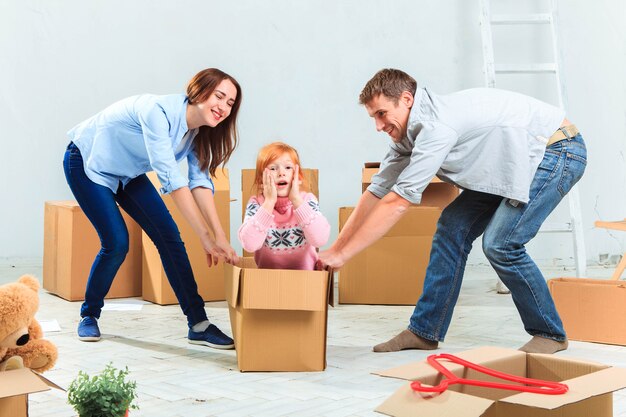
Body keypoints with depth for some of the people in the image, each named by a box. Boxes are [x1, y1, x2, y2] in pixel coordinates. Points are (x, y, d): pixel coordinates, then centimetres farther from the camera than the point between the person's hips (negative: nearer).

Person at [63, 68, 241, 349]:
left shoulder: (199, 130, -10)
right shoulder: (158, 112, -35)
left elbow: (200, 182, -18)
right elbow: (172, 180, -40)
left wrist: (220, 237, -29)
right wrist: (207, 237, -40)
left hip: (128, 173, 7)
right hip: (87, 164, -7)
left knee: (169, 236, -6)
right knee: (116, 243, -15)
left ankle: (198, 324, -3)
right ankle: (89, 315, 12)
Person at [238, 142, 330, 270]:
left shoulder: (307, 200, -4)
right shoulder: (256, 203, -5)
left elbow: (320, 240, -20)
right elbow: (249, 245, -21)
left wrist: (296, 200, -18)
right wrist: (270, 201, -19)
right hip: (267, 276, 0)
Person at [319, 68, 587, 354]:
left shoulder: (437, 125, -28)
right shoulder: (407, 134, 0)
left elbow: (396, 203, -29)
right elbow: (376, 193, 4)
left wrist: (341, 255, -25)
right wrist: (333, 249, 1)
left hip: (558, 151, -10)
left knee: (500, 244, -19)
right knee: (453, 226, 2)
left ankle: (550, 334, 2)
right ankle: (424, 331, 9)